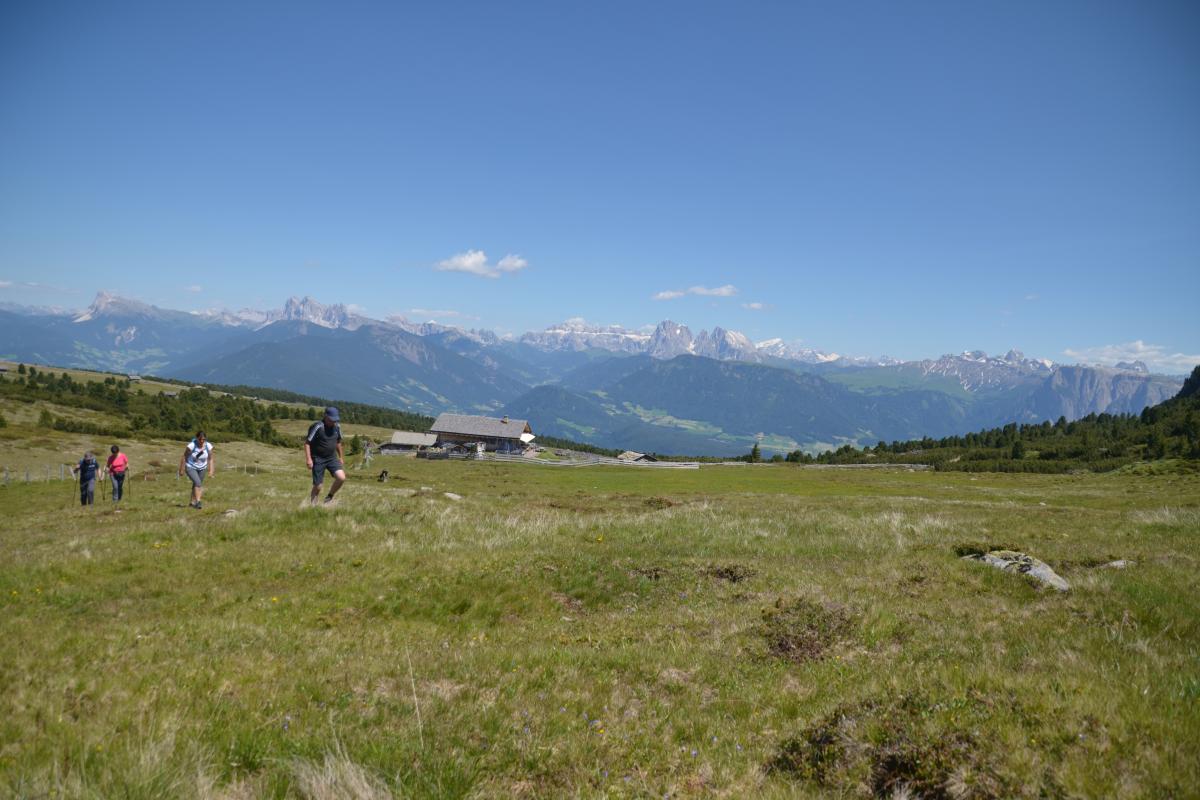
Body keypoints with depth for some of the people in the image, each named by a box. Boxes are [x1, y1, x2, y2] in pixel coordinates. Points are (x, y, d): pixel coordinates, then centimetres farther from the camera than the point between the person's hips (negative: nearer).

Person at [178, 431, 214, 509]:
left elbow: (210, 459, -7)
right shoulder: (192, 445, -27)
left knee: (196, 485, 15)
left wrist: (211, 470, -15)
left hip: (201, 468, 4)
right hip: (191, 468, -4)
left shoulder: (208, 446, -17)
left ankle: (192, 502, 30)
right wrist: (181, 470, -10)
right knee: (198, 483, -23)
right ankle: (198, 502, -22)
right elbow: (184, 457, -16)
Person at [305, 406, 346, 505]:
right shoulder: (318, 427, -15)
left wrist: (340, 457, 23)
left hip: (332, 458, 5)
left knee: (341, 478, -15)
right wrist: (308, 459, -21)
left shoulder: (337, 427, 3)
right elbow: (307, 442, -14)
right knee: (317, 486, -2)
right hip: (318, 459, -5)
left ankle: (329, 497, 8)